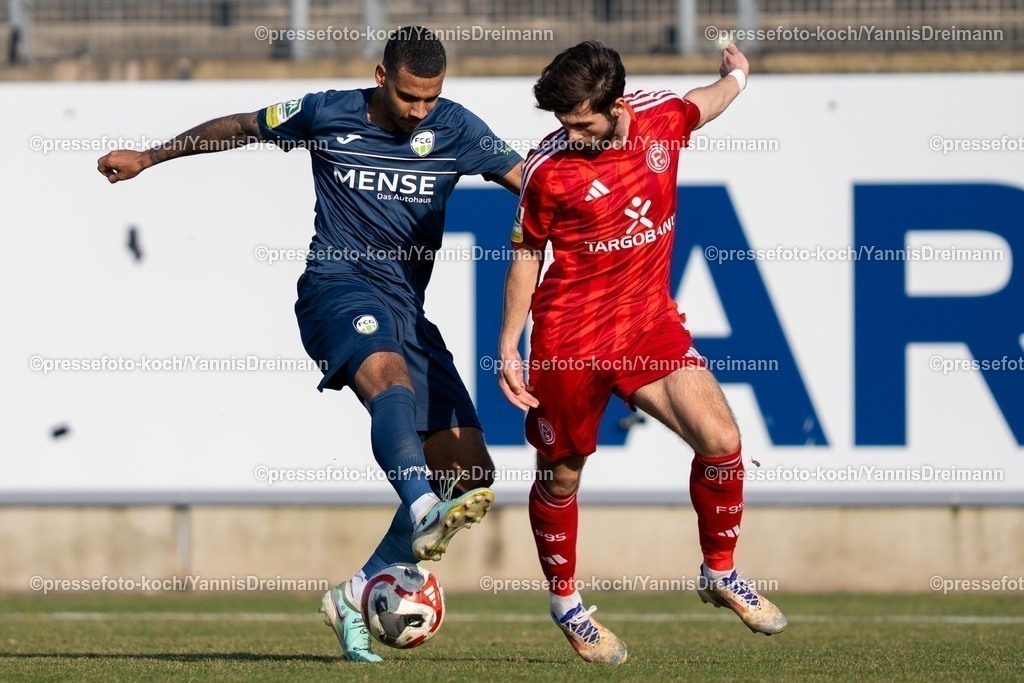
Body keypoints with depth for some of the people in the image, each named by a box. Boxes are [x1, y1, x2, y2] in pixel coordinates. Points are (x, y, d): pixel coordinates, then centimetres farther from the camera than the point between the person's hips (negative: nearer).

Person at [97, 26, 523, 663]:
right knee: (390, 376, -38)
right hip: (337, 286, -4)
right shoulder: (327, 114, 1)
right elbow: (239, 128, 16)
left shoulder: (455, 128, 3)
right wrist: (149, 158, 22)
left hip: (407, 307, 4)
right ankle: (425, 516, -62)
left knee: (471, 472, -5)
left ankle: (356, 597, 3)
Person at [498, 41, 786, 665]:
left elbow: (702, 106, 21)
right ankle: (565, 604, 32)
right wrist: (509, 348, 0)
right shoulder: (549, 169, -14)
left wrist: (737, 78, 40)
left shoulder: (664, 116, -6)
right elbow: (527, 255, -1)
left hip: (651, 322, 3)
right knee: (561, 474, 9)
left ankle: (721, 575, 10)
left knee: (721, 439, -12)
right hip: (568, 340, -3)